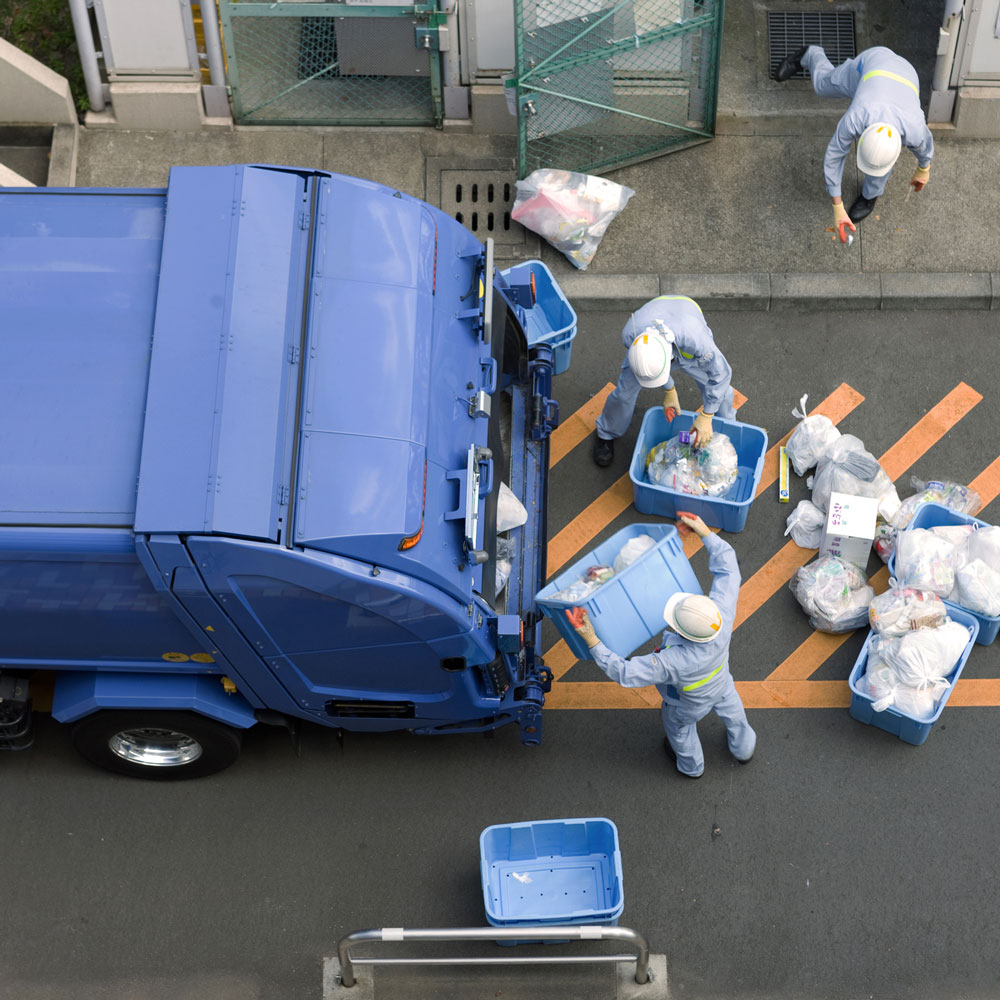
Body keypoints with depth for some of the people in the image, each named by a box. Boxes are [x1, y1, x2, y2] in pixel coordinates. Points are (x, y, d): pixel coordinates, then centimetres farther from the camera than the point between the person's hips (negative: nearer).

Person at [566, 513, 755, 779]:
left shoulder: (673, 661, -52)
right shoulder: (722, 612, -42)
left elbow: (624, 672, -45)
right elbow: (728, 569, -28)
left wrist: (591, 640, -50)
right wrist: (706, 533, -27)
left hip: (690, 703, -4)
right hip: (721, 685, 4)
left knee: (679, 728, 32)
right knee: (731, 711, 36)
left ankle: (691, 765, 63)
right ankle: (743, 748, 68)